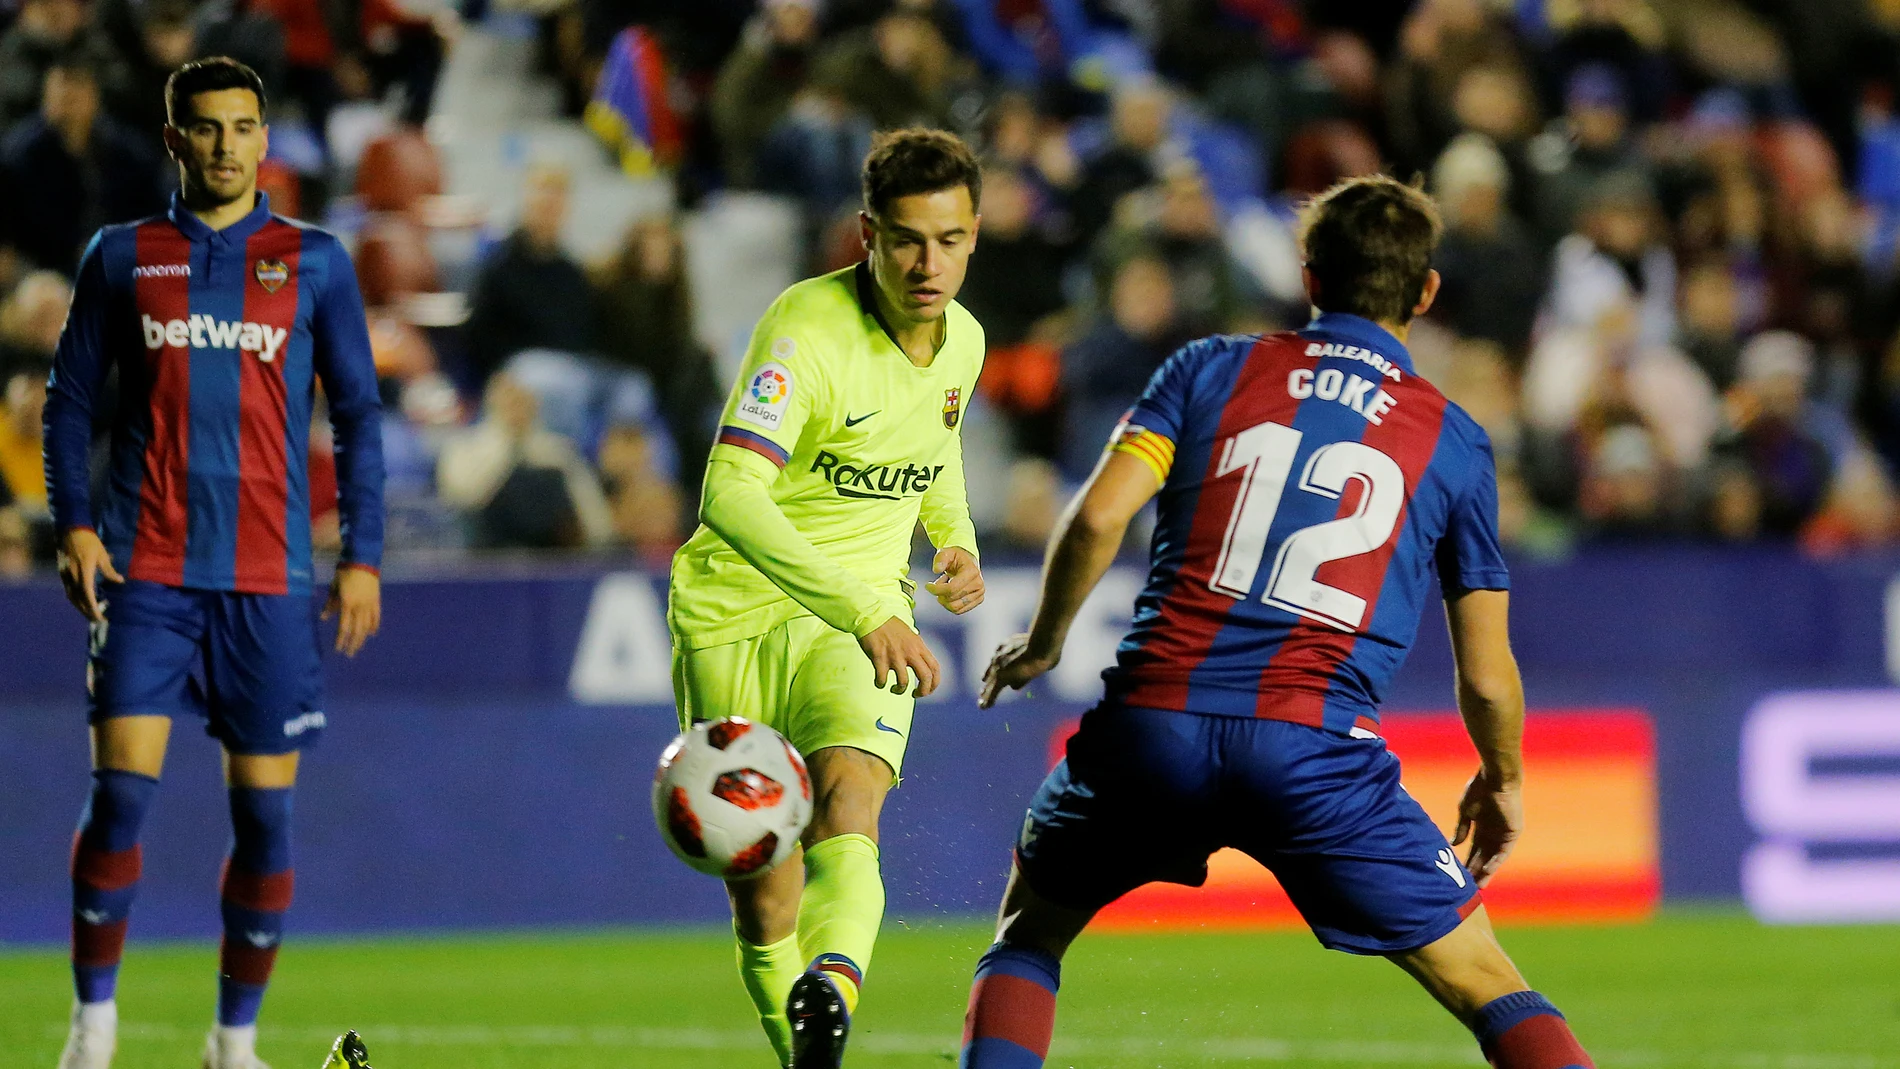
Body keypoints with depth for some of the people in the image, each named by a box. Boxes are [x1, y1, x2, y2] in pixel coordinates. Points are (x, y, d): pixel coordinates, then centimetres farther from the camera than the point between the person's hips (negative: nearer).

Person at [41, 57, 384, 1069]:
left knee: (264, 814, 1)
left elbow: (357, 415, 9)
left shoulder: (314, 262, 7)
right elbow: (69, 398, 11)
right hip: (146, 569, -1)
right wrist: (73, 524, -2)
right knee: (120, 793, -11)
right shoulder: (122, 257, 7)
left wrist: (363, 556, 2)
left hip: (269, 580, 1)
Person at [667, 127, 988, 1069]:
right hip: (736, 612, -3)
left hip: (864, 620, 3)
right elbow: (730, 496, -33)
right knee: (763, 895, -1)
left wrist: (957, 544, 8)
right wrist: (864, 612, -42)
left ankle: (833, 991, -51)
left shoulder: (963, 340, 2)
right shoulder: (807, 329, -20)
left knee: (845, 812, -27)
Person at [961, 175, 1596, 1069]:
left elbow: (1097, 518, -1)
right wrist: (1502, 783, 32)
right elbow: (1486, 675, 13)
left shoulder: (1211, 369, 12)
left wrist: (1041, 643, 16)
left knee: (1029, 928, 25)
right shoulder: (1453, 442, 12)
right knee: (1486, 986, 8)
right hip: (1317, 747, -1)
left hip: (1155, 725, 1)